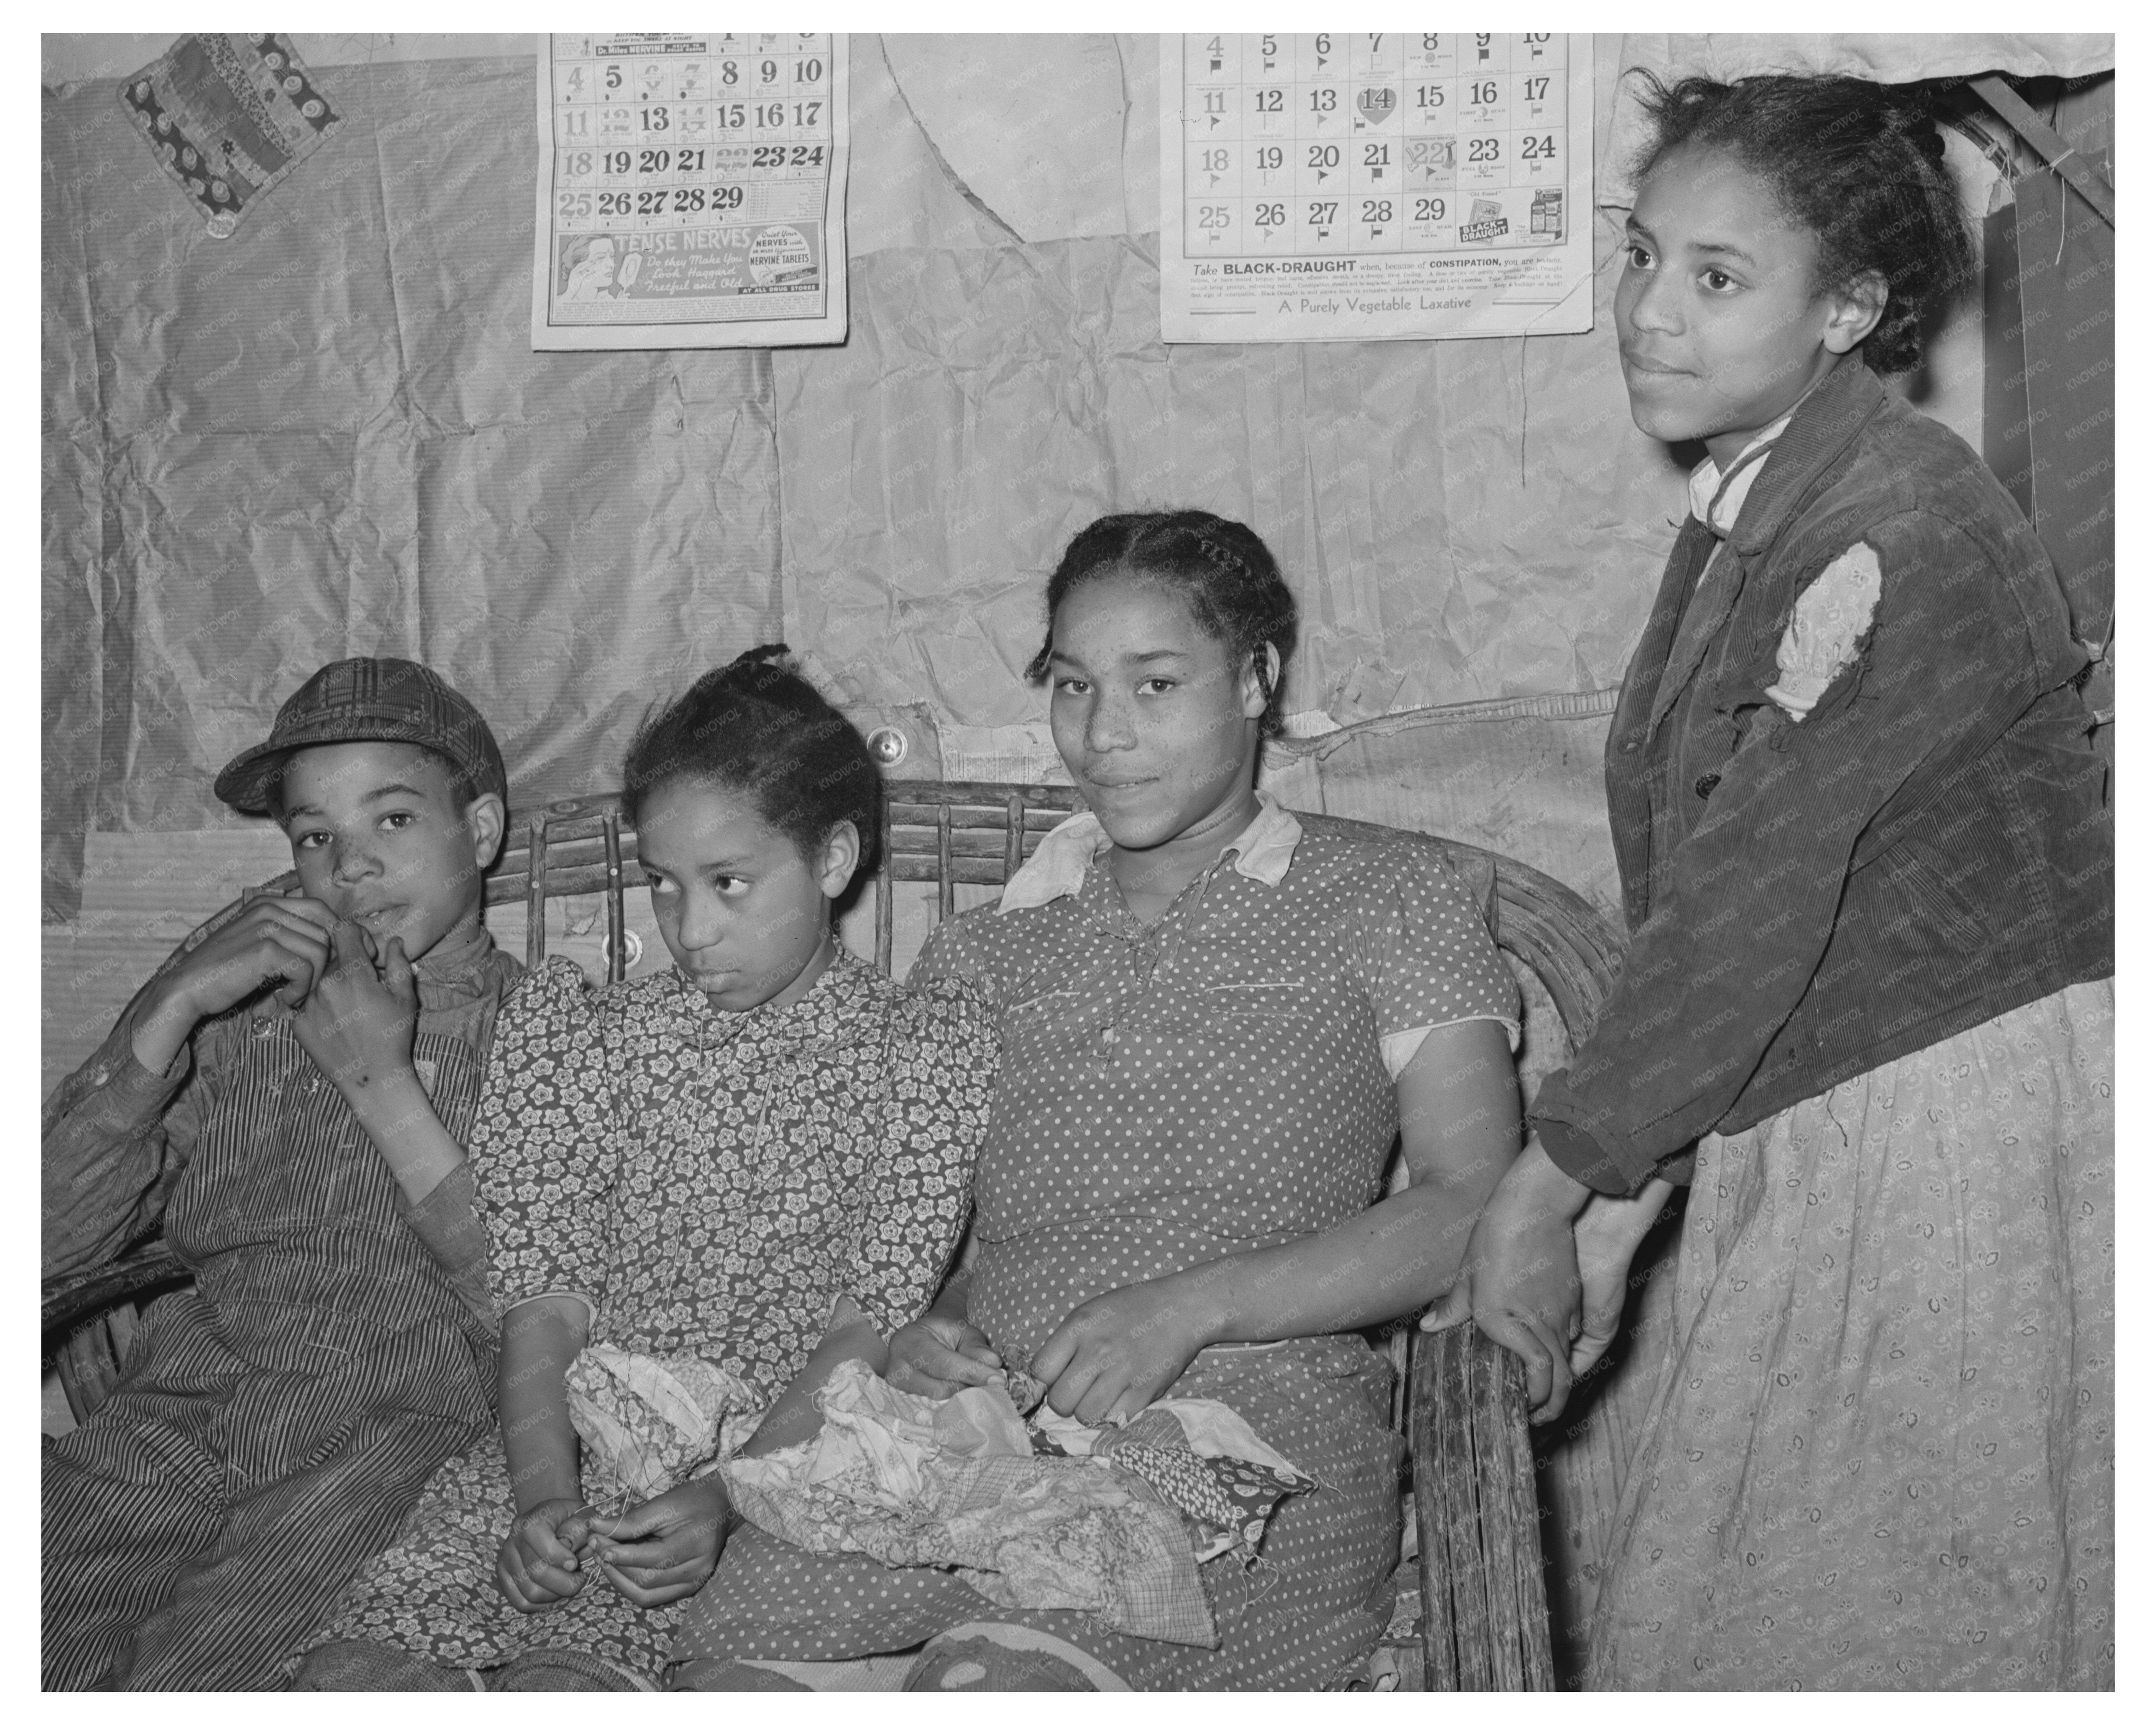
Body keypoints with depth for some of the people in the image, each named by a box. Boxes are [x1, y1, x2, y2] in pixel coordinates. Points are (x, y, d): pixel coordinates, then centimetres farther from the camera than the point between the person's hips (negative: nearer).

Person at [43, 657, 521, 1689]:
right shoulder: (232, 1006, 17)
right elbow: (52, 1241, 6)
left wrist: (384, 1085, -7)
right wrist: (174, 1011, -4)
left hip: (417, 1425, -2)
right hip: (190, 1408, 3)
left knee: (170, 1678, -27)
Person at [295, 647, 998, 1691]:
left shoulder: (929, 1054, 2)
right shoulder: (594, 1038, 11)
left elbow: (868, 1332, -5)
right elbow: (547, 1302, 2)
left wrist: (728, 1495, -19)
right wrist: (544, 1494, -15)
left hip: (785, 1463, -3)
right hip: (572, 1455, 4)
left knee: (561, 1682, -28)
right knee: (347, 1671, -18)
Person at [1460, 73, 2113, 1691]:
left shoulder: (1903, 526, -18)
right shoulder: (1744, 514, 10)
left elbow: (1757, 902, -20)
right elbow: (1693, 897, 11)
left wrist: (1552, 1184, -12)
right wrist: (1615, 1207, 7)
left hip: (1966, 1127, -8)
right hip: (1808, 1138, 8)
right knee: (1708, 1608, 10)